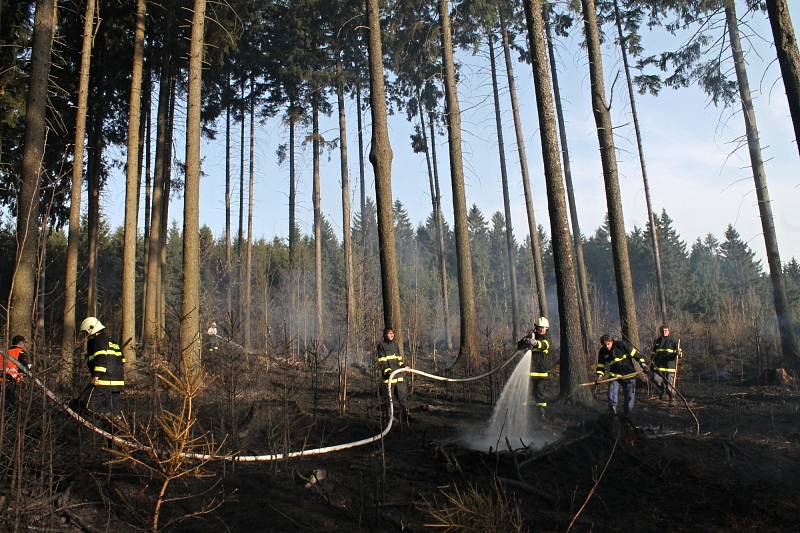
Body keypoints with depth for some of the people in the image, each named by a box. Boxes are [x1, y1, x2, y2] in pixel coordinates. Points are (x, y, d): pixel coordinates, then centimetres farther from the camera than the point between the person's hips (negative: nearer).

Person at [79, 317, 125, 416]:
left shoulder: (97, 340, -2)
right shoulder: (113, 342, 26)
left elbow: (101, 358, -18)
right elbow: (121, 361, 24)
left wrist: (96, 375, -22)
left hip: (103, 382, -9)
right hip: (118, 383, 9)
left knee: (92, 410, -7)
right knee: (110, 411, 12)